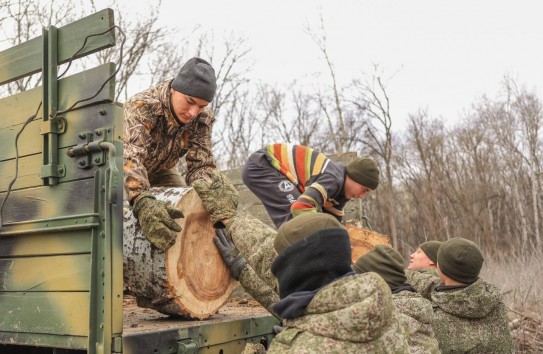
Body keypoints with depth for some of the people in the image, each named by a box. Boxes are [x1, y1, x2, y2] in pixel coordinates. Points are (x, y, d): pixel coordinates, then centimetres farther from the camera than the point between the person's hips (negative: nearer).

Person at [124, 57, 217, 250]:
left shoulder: (203, 118, -22)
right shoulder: (141, 106, -38)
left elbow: (201, 164, -24)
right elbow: (131, 157, -53)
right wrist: (142, 203, -72)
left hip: (159, 171, 4)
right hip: (119, 168, -4)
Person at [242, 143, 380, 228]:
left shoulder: (341, 192, 8)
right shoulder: (334, 179, -24)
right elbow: (302, 207, -38)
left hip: (273, 167, 10)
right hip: (259, 166, -10)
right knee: (295, 214, -23)